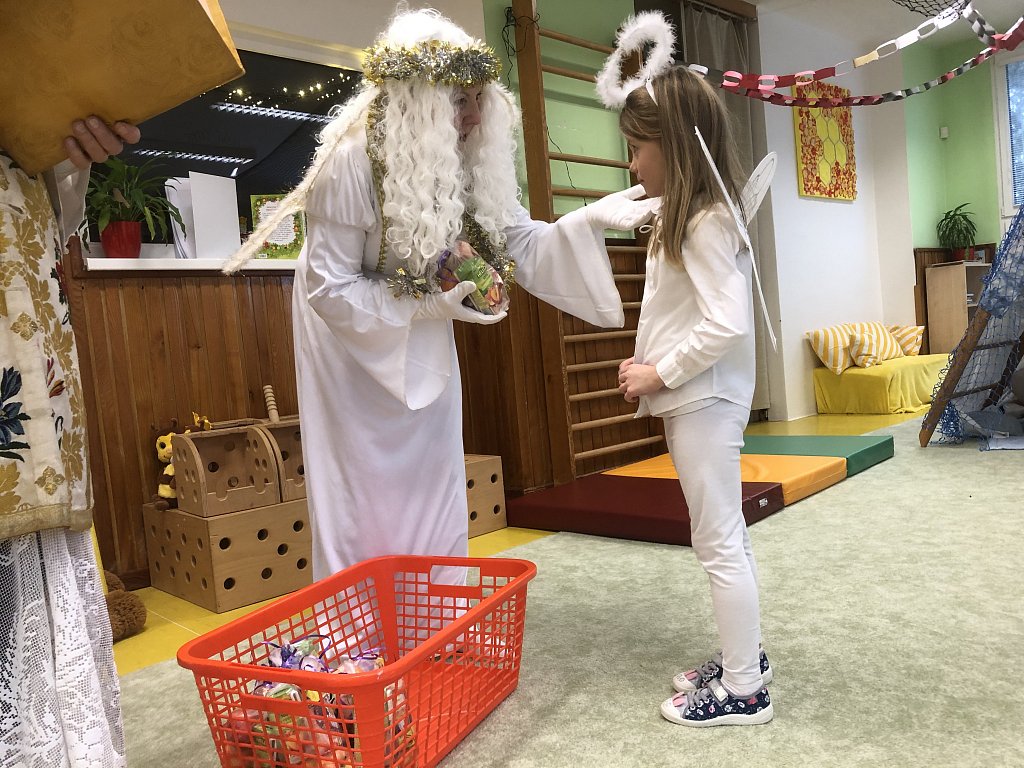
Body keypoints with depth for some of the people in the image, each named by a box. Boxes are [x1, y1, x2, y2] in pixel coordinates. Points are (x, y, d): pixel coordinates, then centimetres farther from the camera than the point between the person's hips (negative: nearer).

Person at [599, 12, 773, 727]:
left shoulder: (706, 223, -17)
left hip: (703, 403, -10)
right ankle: (744, 657, 33)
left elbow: (727, 323, -26)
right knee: (727, 538, 18)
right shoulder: (688, 214, 13)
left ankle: (743, 690, 14)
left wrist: (660, 374, -16)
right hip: (697, 400, 10)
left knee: (719, 544, 0)